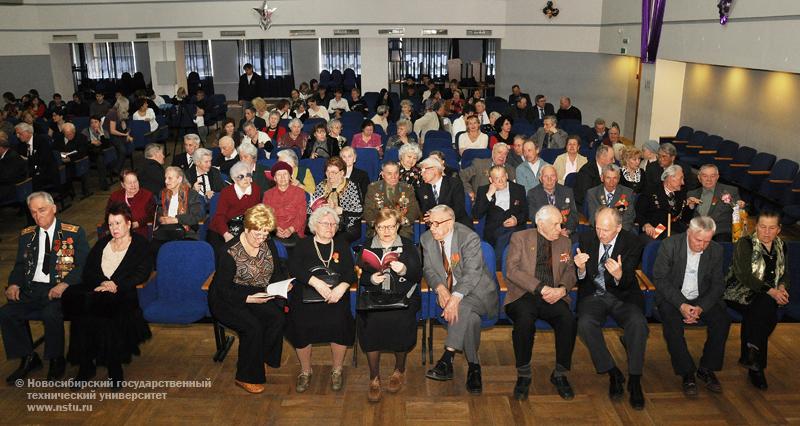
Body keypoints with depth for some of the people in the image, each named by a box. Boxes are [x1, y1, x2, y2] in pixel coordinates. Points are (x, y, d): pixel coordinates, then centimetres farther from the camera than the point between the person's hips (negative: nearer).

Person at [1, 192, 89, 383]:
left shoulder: (74, 233, 0)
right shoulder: (26, 235, 16)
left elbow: (83, 265, -6)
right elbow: (20, 265, 17)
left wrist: (65, 285, -21)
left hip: (59, 290, -5)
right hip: (31, 289, 5)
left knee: (51, 315, -32)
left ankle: (56, 360, -5)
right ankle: (28, 358, 3)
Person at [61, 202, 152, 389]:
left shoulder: (140, 245, 10)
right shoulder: (102, 243, 25)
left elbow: (142, 274, -3)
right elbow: (88, 270, 14)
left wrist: (117, 286, -16)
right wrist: (102, 283, -7)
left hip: (124, 294, -4)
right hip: (97, 289, 4)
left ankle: (114, 368, -24)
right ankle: (85, 365, -20)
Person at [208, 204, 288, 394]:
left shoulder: (269, 245, 3)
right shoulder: (229, 251, -15)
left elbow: (278, 273, 11)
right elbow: (223, 289, -16)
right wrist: (249, 298, -28)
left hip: (259, 297, 5)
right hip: (228, 300, -5)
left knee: (278, 318, -23)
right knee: (252, 326, -29)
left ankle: (261, 361, 0)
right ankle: (246, 377, -9)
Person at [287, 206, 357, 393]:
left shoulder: (342, 244, 14)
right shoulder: (304, 244, 9)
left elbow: (351, 271, 3)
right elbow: (294, 268, -7)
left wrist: (342, 287, -18)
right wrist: (316, 282, -22)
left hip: (335, 295, 0)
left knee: (339, 322, -25)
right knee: (301, 324, -23)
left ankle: (337, 370, 0)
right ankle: (305, 371, 3)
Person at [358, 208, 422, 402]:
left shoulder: (408, 246, 12)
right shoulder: (367, 247, 15)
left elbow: (418, 276, 6)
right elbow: (359, 277, 10)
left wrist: (404, 271, -14)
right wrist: (371, 279, -11)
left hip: (403, 296, -1)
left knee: (400, 319, -29)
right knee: (369, 320, -27)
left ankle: (400, 370, 0)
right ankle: (374, 377, -10)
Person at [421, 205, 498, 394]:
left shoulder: (470, 238, -17)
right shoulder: (427, 239, 1)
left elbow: (472, 273, -26)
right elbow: (429, 269, 3)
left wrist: (456, 297, -41)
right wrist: (440, 288, -19)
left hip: (476, 290, -5)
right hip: (447, 289, 5)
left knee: (462, 308, -35)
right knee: (471, 316, -25)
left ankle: (447, 360, -36)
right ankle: (474, 368, -14)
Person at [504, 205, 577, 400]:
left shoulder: (564, 242, 18)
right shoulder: (520, 238, 3)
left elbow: (570, 271, 13)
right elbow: (512, 270, -8)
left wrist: (562, 289, -11)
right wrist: (540, 288, -18)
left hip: (553, 296, 3)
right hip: (524, 294, -3)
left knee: (568, 320, -28)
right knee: (525, 320, -34)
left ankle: (560, 374, -7)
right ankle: (523, 375, -14)